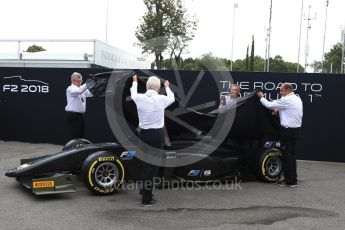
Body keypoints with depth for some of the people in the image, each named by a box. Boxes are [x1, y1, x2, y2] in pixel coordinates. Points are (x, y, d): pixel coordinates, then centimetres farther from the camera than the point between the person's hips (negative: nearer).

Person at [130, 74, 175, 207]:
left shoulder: (139, 98, -4)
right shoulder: (161, 99, -9)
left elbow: (133, 94, 23)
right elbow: (172, 98, 15)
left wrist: (135, 82, 41)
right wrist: (167, 87, 34)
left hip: (143, 133, 5)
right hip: (157, 134, -4)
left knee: (147, 162, 24)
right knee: (153, 165, 2)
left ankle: (144, 190, 39)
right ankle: (146, 199, 6)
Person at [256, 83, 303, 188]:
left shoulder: (286, 100, -16)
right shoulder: (297, 99, 13)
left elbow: (269, 105, -11)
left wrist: (261, 97, 4)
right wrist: (278, 110, 17)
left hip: (288, 130, -10)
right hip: (296, 129, 10)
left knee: (287, 155, -3)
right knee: (291, 154, 16)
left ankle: (290, 181, 0)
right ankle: (293, 178, 24)